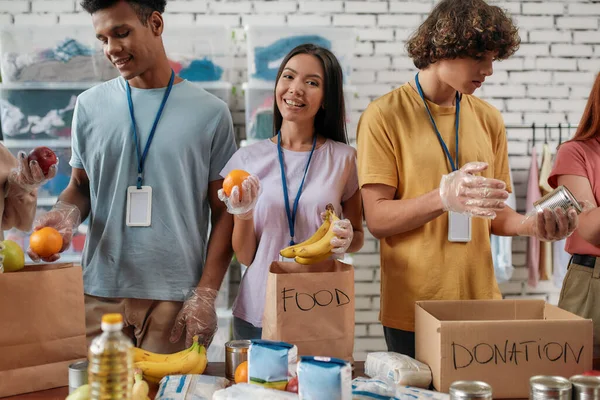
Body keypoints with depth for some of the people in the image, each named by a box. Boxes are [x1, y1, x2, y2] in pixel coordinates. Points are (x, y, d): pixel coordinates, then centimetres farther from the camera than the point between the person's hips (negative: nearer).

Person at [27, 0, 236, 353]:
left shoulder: (210, 112, 2)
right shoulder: (90, 106, 8)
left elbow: (224, 212, 2)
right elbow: (80, 185, 16)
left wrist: (205, 295, -6)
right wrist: (67, 213, -8)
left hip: (177, 299, -1)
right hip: (101, 296, 2)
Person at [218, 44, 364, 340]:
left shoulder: (344, 159, -1)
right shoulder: (248, 159, 1)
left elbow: (358, 237, 11)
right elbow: (245, 257, 3)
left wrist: (346, 240, -11)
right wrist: (243, 214, -15)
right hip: (257, 314, 1)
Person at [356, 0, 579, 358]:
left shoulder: (488, 119, 9)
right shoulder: (386, 115, -6)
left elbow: (492, 215, 14)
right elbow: (377, 220, -12)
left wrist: (532, 226, -6)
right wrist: (444, 197, -25)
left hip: (481, 300, 4)